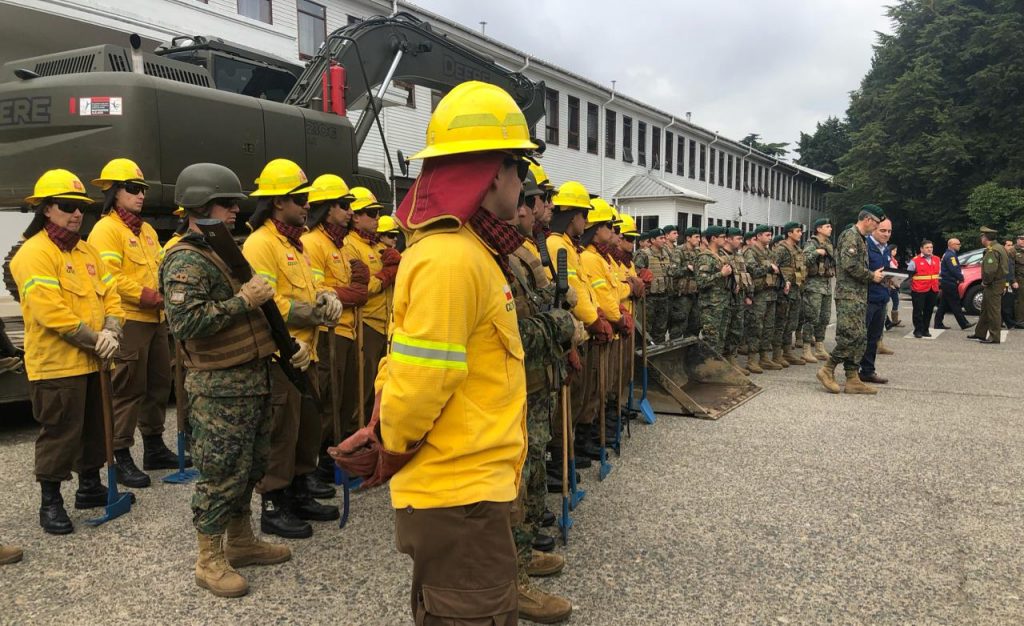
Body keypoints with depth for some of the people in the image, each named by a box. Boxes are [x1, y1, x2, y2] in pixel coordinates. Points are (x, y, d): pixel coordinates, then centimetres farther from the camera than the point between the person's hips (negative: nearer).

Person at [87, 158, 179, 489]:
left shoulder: (147, 230, 19)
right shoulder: (106, 230, -9)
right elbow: (109, 278, -19)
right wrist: (147, 297, -19)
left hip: (155, 319, 9)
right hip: (128, 321, -9)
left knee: (159, 384, 15)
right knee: (127, 389, -4)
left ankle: (155, 447, 28)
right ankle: (121, 458, 6)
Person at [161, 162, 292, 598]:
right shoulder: (185, 260, -14)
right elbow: (185, 322, -27)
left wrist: (280, 340, 15)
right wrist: (242, 300, -23)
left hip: (253, 377, 9)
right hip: (219, 386, -9)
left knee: (250, 467, 18)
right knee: (221, 472, 0)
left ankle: (241, 541, 33)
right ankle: (209, 561, 14)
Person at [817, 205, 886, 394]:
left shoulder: (861, 239, 21)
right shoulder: (850, 235, -10)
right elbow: (849, 264, -22)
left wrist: (876, 275, 11)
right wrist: (872, 276, -11)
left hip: (859, 295, 10)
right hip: (849, 294, -10)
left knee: (860, 339, 7)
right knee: (852, 336, -14)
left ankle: (852, 380, 9)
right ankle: (827, 370, -3)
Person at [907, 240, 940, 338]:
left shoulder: (937, 260, 11)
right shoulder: (915, 261, -6)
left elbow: (939, 274, 22)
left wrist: (938, 285, 17)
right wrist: (911, 286, -3)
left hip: (933, 290, 5)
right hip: (919, 291, -5)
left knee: (929, 311, 10)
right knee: (918, 311, -2)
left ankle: (925, 330, 19)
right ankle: (918, 331, 5)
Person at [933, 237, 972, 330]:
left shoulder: (946, 254, 17)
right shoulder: (950, 255, -15)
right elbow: (954, 269, -21)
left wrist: (959, 277, 12)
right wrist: (961, 277, -7)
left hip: (945, 283, 10)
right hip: (950, 283, -10)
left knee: (944, 305, 11)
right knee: (956, 305, -6)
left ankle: (938, 323, 12)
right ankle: (964, 324, -3)